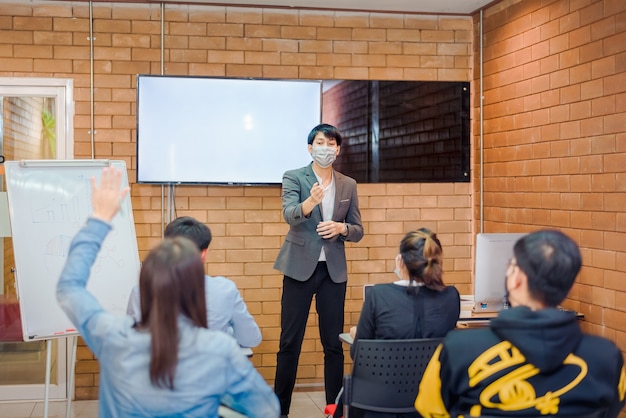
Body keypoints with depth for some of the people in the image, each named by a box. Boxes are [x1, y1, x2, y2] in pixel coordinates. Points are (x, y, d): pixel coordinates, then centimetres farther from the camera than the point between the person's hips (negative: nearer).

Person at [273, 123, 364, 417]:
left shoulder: (348, 185, 9)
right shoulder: (293, 177, -2)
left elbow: (358, 231, 10)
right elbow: (289, 215, -19)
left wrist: (341, 228, -12)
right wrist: (311, 201, -39)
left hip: (334, 271, 3)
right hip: (300, 268, -3)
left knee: (334, 343, 5)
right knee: (290, 342, 1)